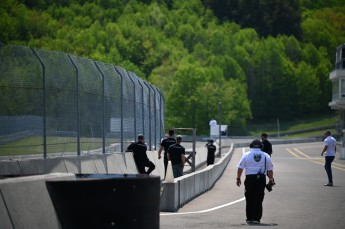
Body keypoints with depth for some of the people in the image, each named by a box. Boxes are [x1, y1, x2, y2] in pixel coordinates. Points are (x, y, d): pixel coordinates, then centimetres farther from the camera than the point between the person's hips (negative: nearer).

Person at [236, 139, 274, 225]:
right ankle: (256, 219, -2)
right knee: (258, 200, 3)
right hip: (261, 178, 1)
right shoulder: (266, 156, 6)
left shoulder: (246, 155, 2)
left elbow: (240, 168, 0)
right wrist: (271, 179, 21)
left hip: (250, 178, -1)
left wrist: (238, 178, 8)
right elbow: (270, 169, 10)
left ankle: (249, 218, 10)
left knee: (249, 199, 8)